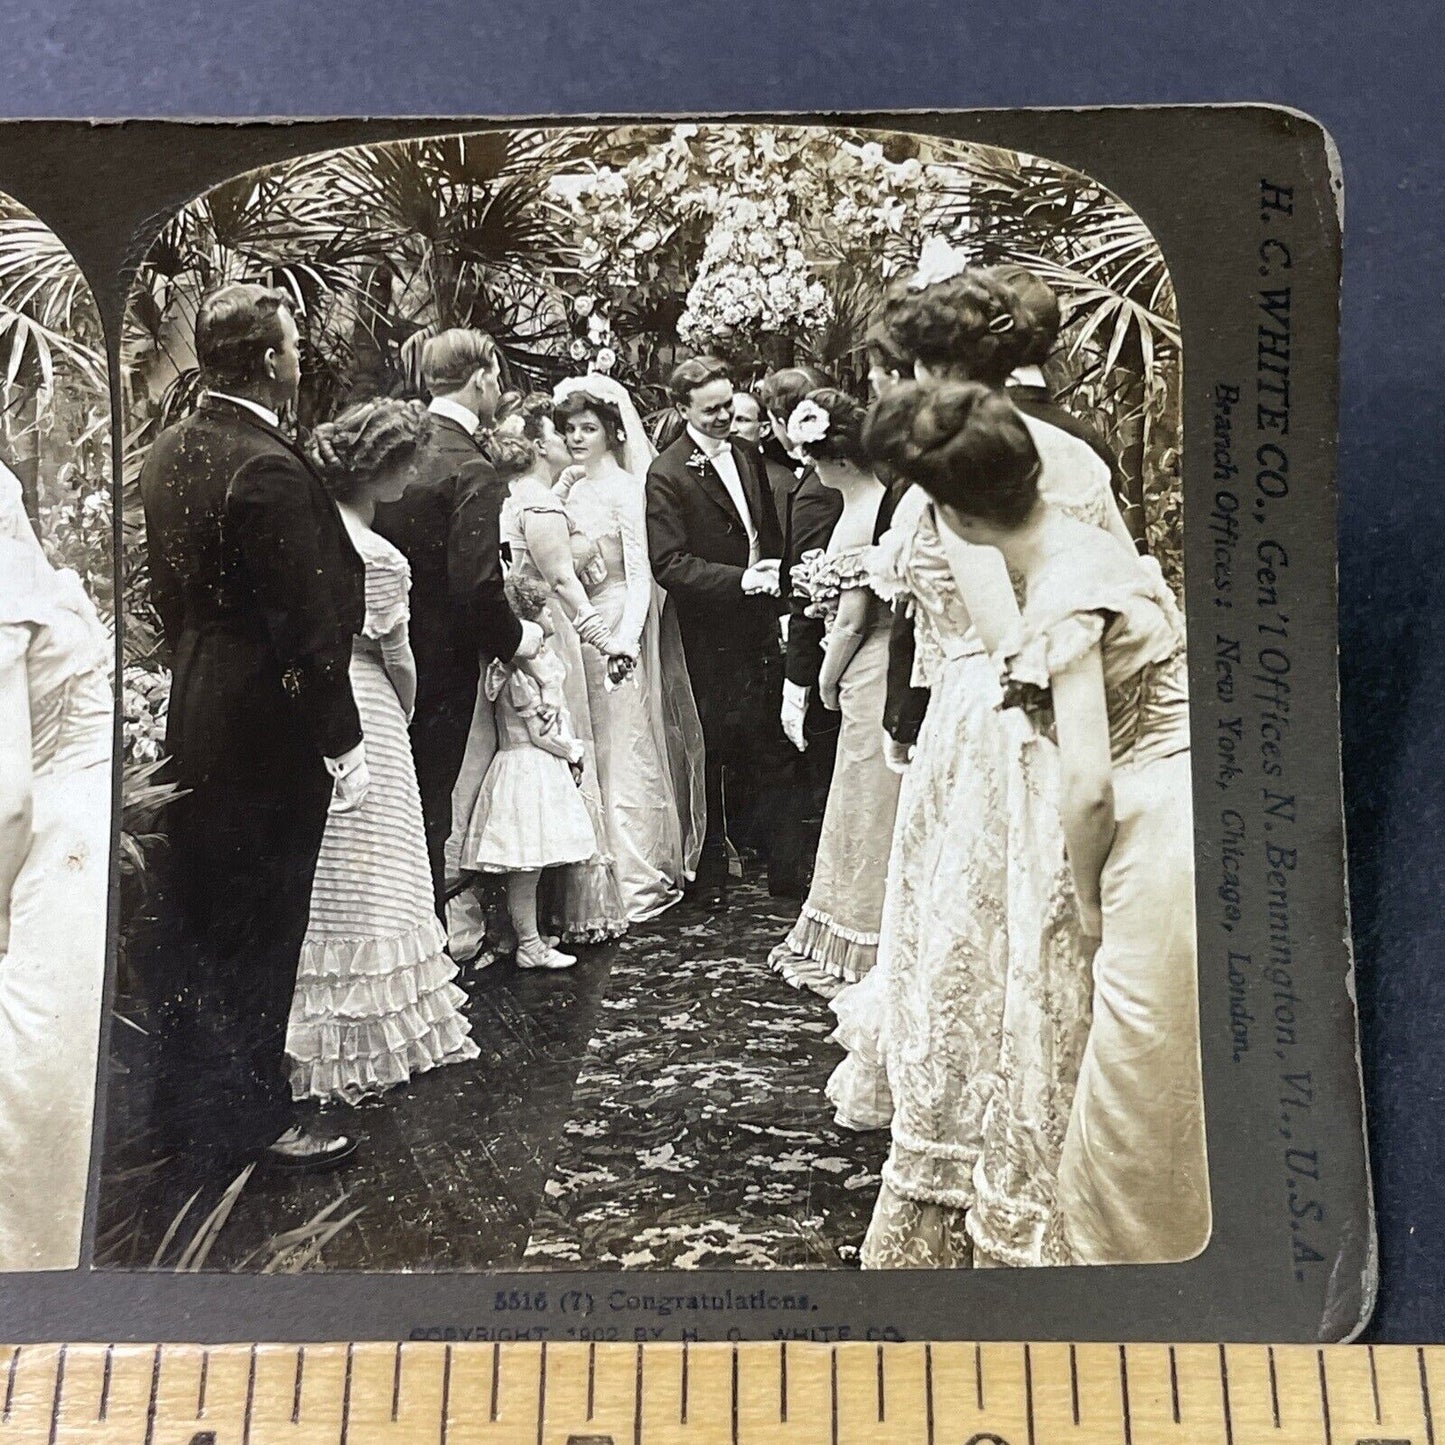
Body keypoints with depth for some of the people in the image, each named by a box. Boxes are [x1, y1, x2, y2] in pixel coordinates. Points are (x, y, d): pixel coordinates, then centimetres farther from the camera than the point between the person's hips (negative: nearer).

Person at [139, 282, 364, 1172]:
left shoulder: (169, 453, 7)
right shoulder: (270, 467, -21)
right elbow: (309, 621, -22)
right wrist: (345, 744, -16)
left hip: (194, 723, 9)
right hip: (268, 735, -9)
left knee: (205, 922, 20)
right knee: (260, 932, 4)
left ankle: (194, 1101, 36)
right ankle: (253, 1116, 20)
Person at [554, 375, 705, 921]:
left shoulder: (623, 488, -7)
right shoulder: (566, 488, 10)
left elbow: (640, 574, -11)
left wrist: (625, 639, -21)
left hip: (616, 626, -6)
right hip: (575, 629, 6)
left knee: (622, 749, 0)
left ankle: (638, 879, 12)